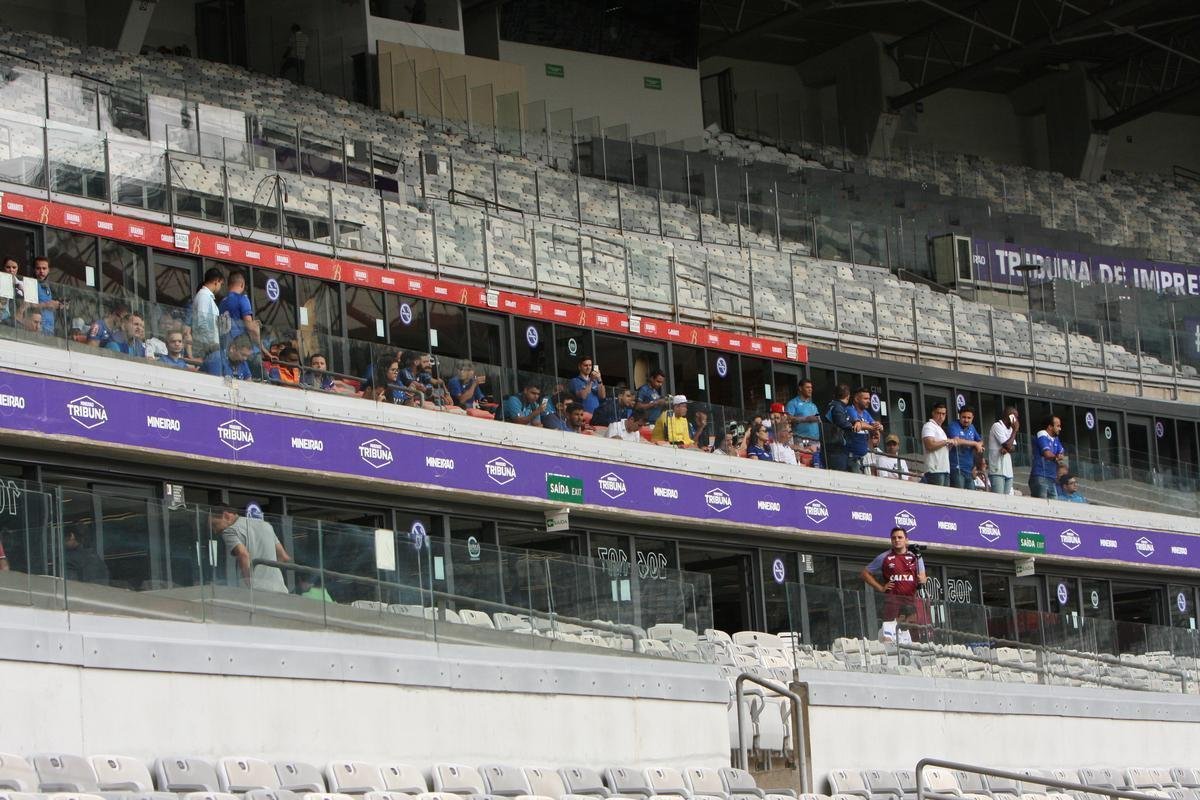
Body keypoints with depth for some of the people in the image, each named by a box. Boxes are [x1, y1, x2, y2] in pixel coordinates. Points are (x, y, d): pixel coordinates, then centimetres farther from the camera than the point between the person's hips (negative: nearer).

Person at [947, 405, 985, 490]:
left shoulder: (971, 427, 17)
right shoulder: (953, 426, -6)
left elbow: (980, 441, 28)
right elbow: (956, 440, -23)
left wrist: (978, 446, 1)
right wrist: (974, 443, -11)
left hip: (969, 470, 8)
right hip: (957, 469, -8)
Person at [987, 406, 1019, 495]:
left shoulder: (1009, 428, 19)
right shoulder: (997, 426, -8)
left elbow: (1012, 447, 11)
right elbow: (1008, 445, -16)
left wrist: (1006, 449, -12)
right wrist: (1015, 430, -5)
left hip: (1008, 471, 8)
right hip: (997, 471, -8)